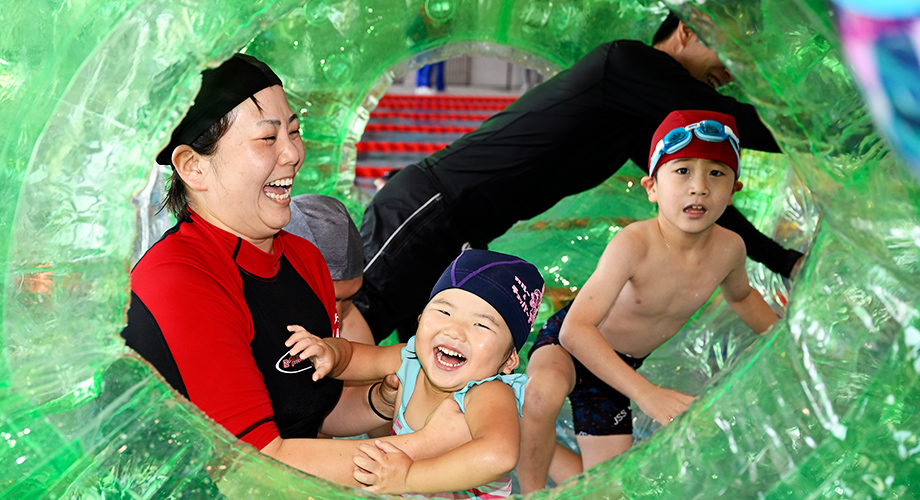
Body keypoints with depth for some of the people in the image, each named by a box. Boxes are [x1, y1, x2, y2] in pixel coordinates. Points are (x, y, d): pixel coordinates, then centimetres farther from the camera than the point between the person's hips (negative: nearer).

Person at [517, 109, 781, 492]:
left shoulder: (729, 249, -15)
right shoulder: (634, 245, -34)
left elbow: (741, 296, 12)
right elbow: (576, 330, -40)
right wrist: (646, 392, -46)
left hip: (618, 367, 6)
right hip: (569, 345, -6)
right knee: (545, 391, -41)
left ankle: (526, 442, 25)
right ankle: (530, 491, -13)